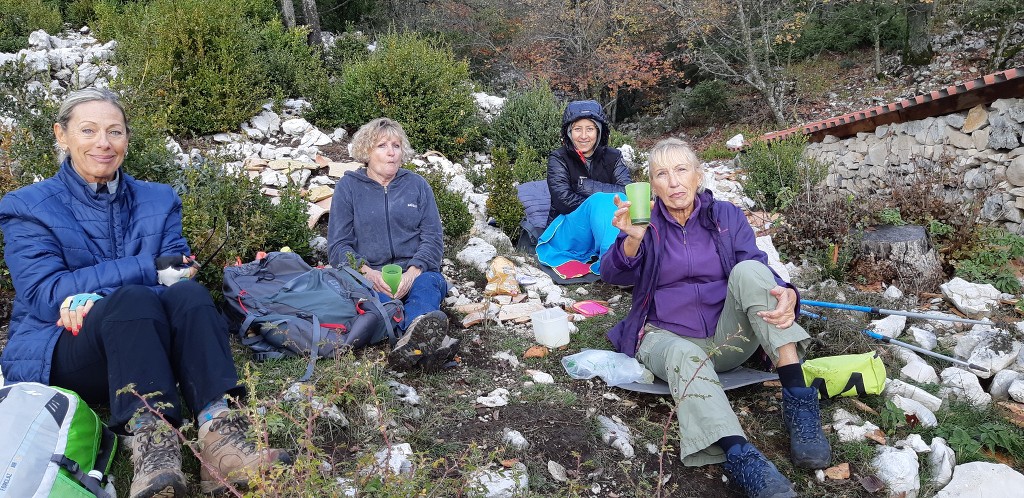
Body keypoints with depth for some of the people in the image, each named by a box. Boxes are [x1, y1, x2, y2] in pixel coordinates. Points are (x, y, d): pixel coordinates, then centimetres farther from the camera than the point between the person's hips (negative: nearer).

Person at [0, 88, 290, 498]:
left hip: (144, 346, 3)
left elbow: (177, 272, -3)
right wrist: (149, 271, -20)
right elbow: (43, 295, -10)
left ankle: (219, 440, -47)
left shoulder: (158, 200, 12)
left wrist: (95, 295, -22)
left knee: (187, 294, -31)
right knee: (132, 299, -34)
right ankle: (151, 445, -49)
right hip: (60, 356, -2)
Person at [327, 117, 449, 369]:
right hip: (368, 276, 0)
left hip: (416, 273, 0)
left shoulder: (417, 185, 16)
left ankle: (411, 340, -66)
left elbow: (433, 238, 7)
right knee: (378, 297, -35)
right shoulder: (349, 186, 12)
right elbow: (338, 245, 5)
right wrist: (368, 273, -15)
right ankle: (417, 331, -64)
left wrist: (412, 272, -14)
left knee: (427, 284, -35)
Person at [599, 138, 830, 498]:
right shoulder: (645, 222, 1)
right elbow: (613, 274, -15)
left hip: (728, 337, 2)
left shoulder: (727, 216, 6)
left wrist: (786, 296, -29)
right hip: (668, 339, -2)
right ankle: (741, 459, -57)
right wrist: (632, 241, -39)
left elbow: (760, 273, -4)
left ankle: (798, 401, -33)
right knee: (686, 358, -37)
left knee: (748, 270, -25)